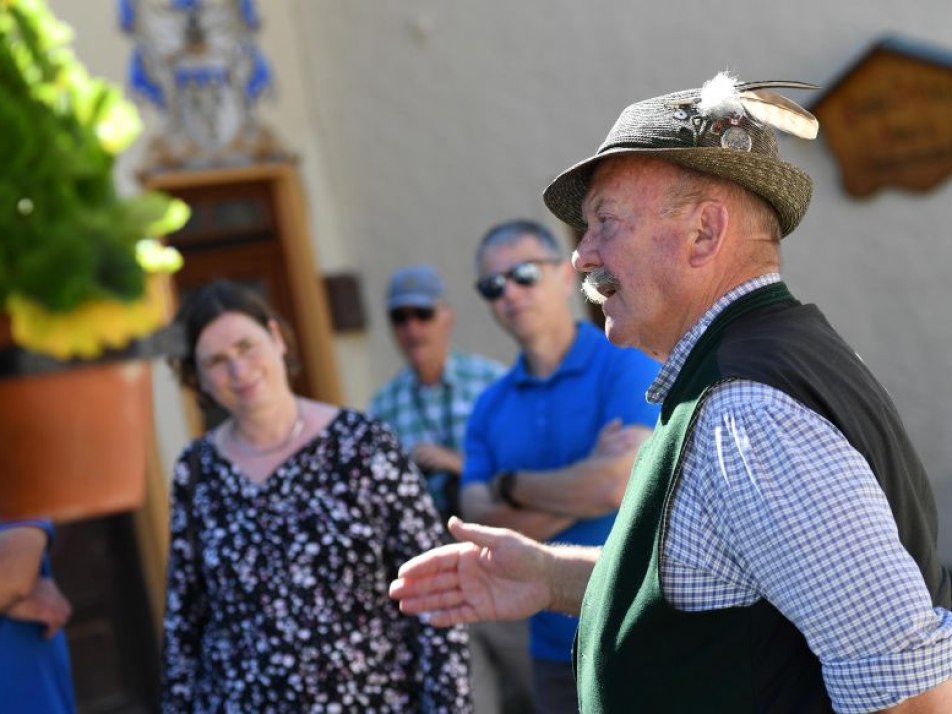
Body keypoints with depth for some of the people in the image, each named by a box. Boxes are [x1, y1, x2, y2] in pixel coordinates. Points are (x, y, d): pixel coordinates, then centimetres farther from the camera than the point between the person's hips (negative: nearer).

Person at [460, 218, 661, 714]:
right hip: (557, 650, 5)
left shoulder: (627, 364, -8)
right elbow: (483, 527, -2)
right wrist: (582, 483, -14)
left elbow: (620, 484, -21)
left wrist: (509, 485, -6)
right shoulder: (489, 408, 7)